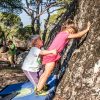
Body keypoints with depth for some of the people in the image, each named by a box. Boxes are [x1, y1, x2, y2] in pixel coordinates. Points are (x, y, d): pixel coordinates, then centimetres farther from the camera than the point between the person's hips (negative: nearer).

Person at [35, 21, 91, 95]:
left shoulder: (62, 34, 12)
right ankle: (38, 90, 6)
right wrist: (87, 29, -9)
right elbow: (77, 35, -18)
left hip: (51, 55, 10)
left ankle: (38, 87, 28)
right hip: (51, 56, -10)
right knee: (47, 74, -2)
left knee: (46, 73, 18)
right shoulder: (64, 34, -15)